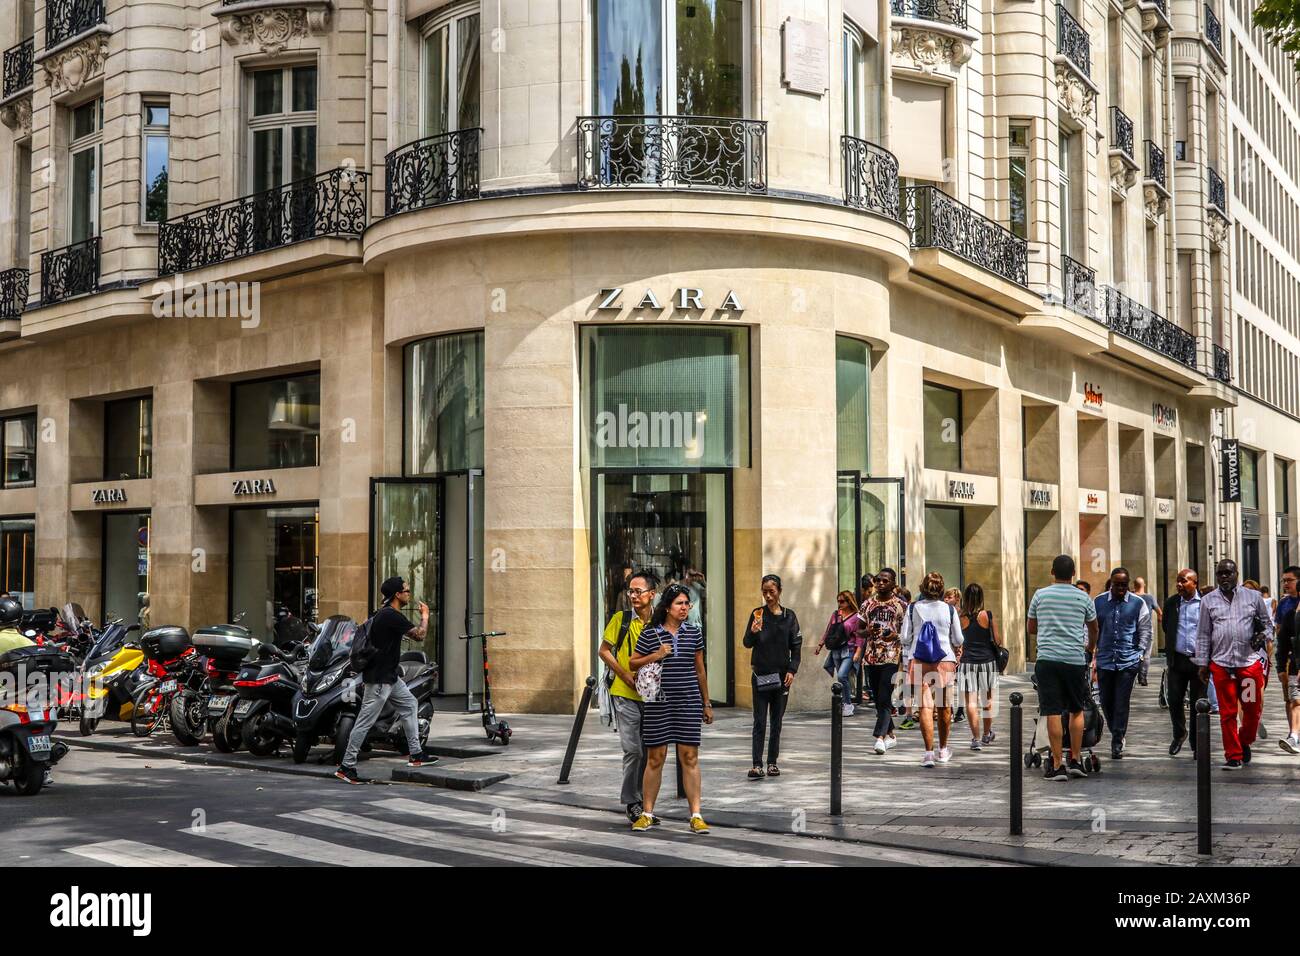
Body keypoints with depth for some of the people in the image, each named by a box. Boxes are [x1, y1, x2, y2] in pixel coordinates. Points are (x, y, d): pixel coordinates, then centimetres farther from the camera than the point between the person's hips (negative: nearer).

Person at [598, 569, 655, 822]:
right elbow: (604, 650, 2)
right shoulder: (621, 619, -3)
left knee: (649, 751, 9)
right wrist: (625, 675, -9)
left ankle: (643, 801, 22)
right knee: (633, 750, -8)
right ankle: (632, 803, 4)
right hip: (625, 695, -3)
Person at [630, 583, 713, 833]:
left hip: (689, 701, 1)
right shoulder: (649, 634, -1)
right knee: (655, 758, 4)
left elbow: (700, 669, 13)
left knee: (690, 757, 0)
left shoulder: (694, 632, 7)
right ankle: (647, 814, 14)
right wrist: (655, 656, -12)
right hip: (658, 703, -1)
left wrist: (706, 704, 15)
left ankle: (696, 815, 5)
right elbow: (633, 663, 6)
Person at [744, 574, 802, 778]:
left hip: (782, 675, 2)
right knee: (760, 721, -4)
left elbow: (796, 646, 6)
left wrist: (792, 670, -5)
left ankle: (772, 762, 16)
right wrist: (753, 632, -27)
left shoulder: (789, 616, 3)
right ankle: (757, 764, -6)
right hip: (760, 675, -2)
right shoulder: (757, 614, -1)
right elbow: (747, 643, -5)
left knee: (777, 721, 8)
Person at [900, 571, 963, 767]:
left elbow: (905, 637, 1)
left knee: (925, 706, -4)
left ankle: (929, 752, -13)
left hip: (918, 661, 0)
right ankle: (943, 750, 28)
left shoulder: (913, 609, 1)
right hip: (945, 661, 0)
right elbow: (958, 639, 4)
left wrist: (906, 664, 12)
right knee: (944, 707, 15)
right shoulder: (949, 609, 0)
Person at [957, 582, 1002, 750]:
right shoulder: (987, 615, -6)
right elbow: (997, 640, -2)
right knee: (987, 699, 17)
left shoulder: (961, 617, -2)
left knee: (971, 702, 1)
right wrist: (998, 643, 19)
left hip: (967, 661, 0)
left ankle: (976, 738, -5)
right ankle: (986, 734, 31)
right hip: (987, 660, 0)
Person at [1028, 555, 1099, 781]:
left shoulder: (1040, 595, 4)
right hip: (1075, 660, 1)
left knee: (1053, 712, -1)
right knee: (1077, 710, 15)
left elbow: (1030, 629, 14)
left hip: (1047, 659, -1)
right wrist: (1090, 648, 41)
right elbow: (1094, 629, 21)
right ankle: (1075, 761, 14)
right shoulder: (1083, 597, 6)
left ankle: (1058, 765, -1)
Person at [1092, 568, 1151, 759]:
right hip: (1105, 660, 2)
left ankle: (1117, 743, 4)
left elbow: (1145, 631, 9)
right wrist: (1093, 654, 6)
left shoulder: (1138, 603, 2)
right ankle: (1116, 734, 29)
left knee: (1121, 703, -3)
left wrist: (1140, 653, 3)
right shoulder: (1099, 602, 6)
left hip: (1128, 661, -2)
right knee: (1106, 702, 8)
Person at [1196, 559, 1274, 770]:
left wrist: (1263, 635, -6)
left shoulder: (1253, 597, 8)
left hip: (1250, 663, 0)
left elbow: (1267, 623, 16)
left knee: (1253, 709, 5)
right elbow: (1203, 634, 10)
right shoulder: (1208, 600, 8)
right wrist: (1203, 663, 6)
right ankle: (1233, 756, 10)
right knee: (1227, 713, 2)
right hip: (1221, 664, 0)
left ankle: (1244, 743, 31)